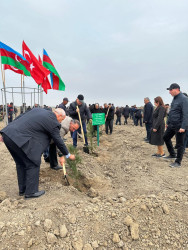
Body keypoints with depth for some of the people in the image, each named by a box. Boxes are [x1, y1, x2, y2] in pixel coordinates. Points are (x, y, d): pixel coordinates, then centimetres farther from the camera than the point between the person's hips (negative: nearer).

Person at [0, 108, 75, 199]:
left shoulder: (39, 109, 17)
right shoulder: (53, 122, -5)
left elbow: (20, 117, 17)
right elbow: (58, 141, 2)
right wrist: (68, 155, 18)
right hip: (19, 138, -9)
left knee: (21, 163, 22)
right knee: (33, 164, 7)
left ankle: (22, 189, 36)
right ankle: (30, 192, 18)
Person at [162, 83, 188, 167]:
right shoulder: (174, 99, 12)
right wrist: (168, 122, 20)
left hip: (179, 126, -9)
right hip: (172, 125, 9)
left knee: (179, 144, 2)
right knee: (166, 137, 17)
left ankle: (178, 162, 15)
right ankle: (172, 154, 33)